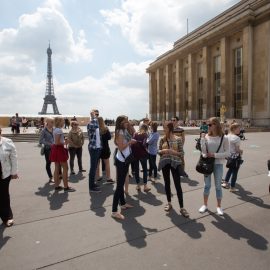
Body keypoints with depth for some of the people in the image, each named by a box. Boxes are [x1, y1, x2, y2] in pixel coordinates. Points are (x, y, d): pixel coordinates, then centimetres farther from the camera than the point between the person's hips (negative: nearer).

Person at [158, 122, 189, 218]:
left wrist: (173, 152, -20)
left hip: (175, 163, -3)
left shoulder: (178, 139, -5)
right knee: (167, 183, 13)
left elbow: (182, 153, -3)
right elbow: (159, 151, 10)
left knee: (178, 185, -3)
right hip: (165, 163, 3)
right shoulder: (162, 139, 4)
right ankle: (169, 203, 29)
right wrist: (162, 151, -12)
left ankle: (181, 207, 5)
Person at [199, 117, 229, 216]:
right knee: (207, 185, 14)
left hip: (218, 164, -2)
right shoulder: (206, 136, -4)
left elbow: (227, 153, -8)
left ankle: (219, 206, 28)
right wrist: (202, 138, -17)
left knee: (218, 186, 10)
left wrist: (214, 155, -18)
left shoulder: (224, 138, -9)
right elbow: (203, 151, -11)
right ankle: (205, 205, 30)